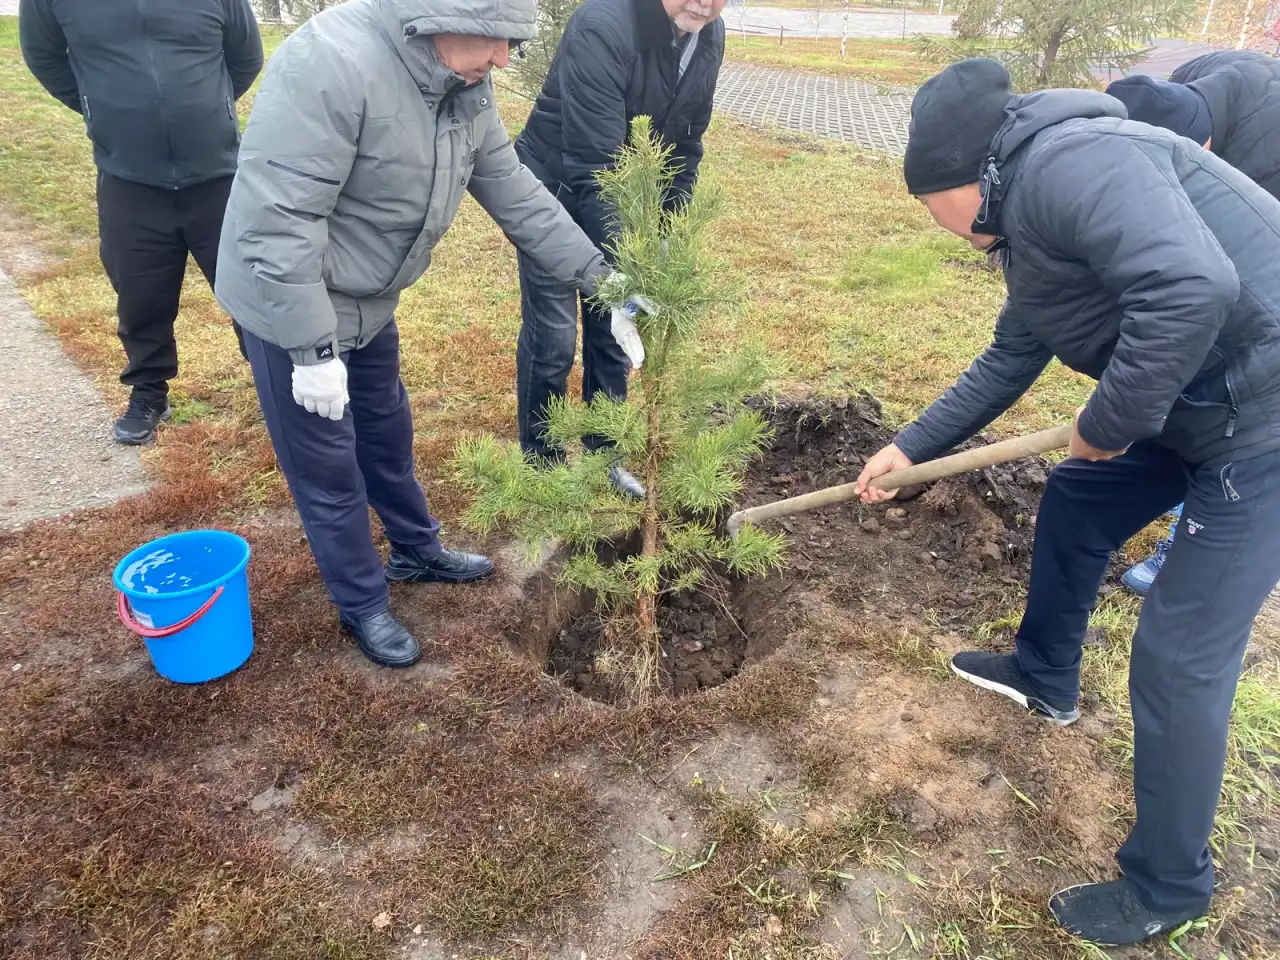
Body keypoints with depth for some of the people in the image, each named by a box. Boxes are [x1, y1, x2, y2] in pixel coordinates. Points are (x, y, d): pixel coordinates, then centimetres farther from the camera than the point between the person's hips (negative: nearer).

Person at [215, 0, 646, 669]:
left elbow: (514, 191, 2)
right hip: (292, 302, -8)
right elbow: (277, 220, -32)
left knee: (388, 432, 23)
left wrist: (600, 278, -1)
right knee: (328, 464, 6)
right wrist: (312, 350, -28)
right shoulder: (332, 63, -31)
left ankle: (417, 552, 45)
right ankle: (362, 606, 26)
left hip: (367, 300, 8)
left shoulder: (465, 86, -5)